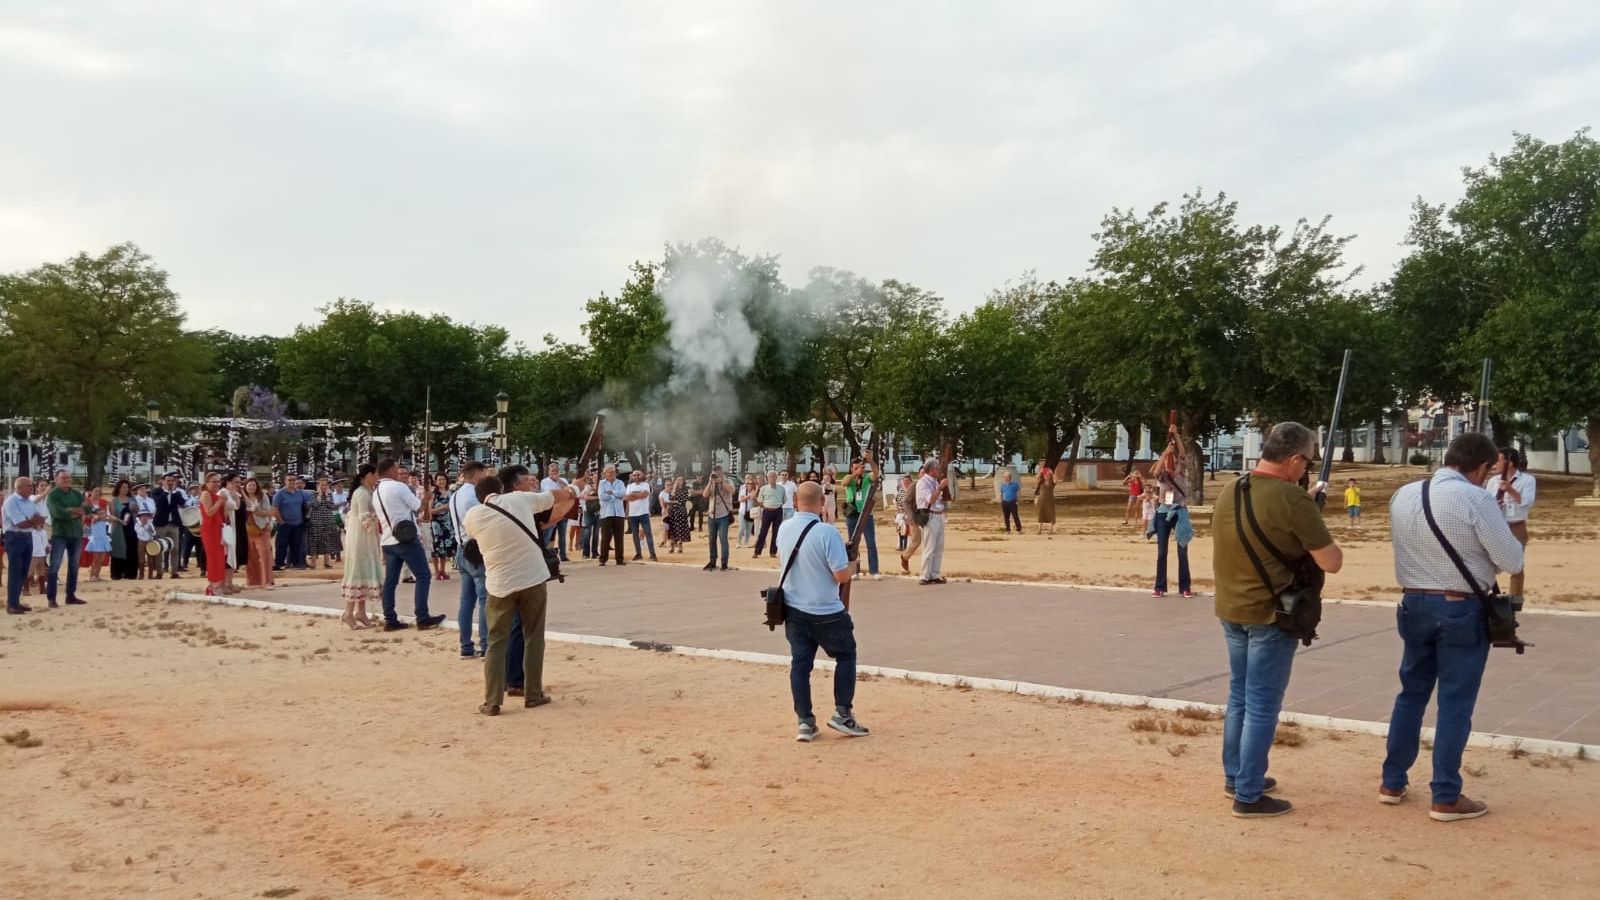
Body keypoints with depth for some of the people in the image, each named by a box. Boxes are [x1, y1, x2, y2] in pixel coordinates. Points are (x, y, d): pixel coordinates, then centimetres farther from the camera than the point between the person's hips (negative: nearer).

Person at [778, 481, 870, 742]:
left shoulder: (783, 529, 0)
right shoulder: (827, 533, -21)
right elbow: (841, 575, -20)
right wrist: (853, 565, 1)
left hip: (793, 609, 5)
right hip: (825, 613, -5)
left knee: (800, 662, 9)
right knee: (845, 655, 14)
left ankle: (805, 722, 9)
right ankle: (842, 714, 13)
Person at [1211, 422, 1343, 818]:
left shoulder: (1230, 493, 4)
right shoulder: (1291, 499, -20)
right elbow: (1332, 563, -17)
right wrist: (1324, 537, 3)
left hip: (1230, 610, 8)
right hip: (1269, 614, -8)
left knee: (1239, 696, 19)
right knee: (1262, 706, 0)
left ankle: (1234, 776, 30)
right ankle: (1249, 796, 5)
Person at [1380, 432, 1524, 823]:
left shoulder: (1402, 495, 4)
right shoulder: (1476, 499, -16)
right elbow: (1513, 562, -11)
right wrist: (1499, 523, 6)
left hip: (1414, 605, 6)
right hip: (1461, 610, -5)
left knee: (1411, 694, 17)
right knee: (1455, 704, 3)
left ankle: (1392, 783, 23)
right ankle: (1446, 798, 9)